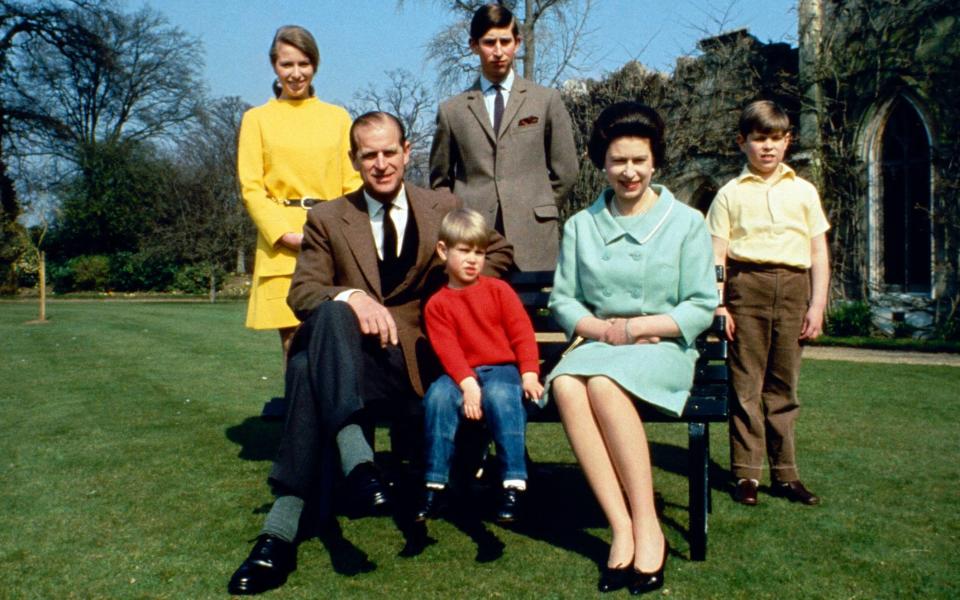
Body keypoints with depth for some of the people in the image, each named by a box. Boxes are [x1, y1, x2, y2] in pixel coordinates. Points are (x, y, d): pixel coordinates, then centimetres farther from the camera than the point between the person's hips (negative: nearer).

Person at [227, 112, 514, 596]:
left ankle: (283, 530, -37)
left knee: (310, 375, -33)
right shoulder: (327, 219, 14)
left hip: (417, 357, -1)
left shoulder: (444, 208, 16)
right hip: (346, 357, 1)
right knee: (331, 312, -37)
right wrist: (351, 296, -20)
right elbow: (302, 291, 3)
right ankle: (356, 463, -50)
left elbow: (499, 251, 24)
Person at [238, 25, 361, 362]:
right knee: (294, 343, -3)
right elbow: (250, 188, 3)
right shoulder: (257, 119, 12)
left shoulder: (337, 117, 16)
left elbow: (353, 182, 10)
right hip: (282, 247, -1)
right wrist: (285, 234, -11)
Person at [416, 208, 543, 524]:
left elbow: (522, 333, 3)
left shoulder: (498, 289, 10)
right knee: (438, 396, -30)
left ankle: (513, 484, -33)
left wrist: (529, 374, -12)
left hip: (503, 368, -1)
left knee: (500, 396, -35)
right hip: (461, 374, 1)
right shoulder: (437, 304, 8)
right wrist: (467, 384, -22)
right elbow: (448, 350, -5)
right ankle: (435, 484, -21)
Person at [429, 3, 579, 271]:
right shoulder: (452, 110, 11)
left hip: (533, 242, 0)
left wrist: (538, 210, 7)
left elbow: (565, 171, 11)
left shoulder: (547, 100, 10)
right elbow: (440, 179, 17)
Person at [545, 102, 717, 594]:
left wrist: (638, 326, -12)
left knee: (604, 383, -36)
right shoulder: (580, 226, 13)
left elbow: (702, 308, 1)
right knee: (566, 386, -33)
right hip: (597, 345, 3)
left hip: (662, 349, -2)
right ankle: (621, 527, -31)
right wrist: (603, 329, -9)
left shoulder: (687, 222, 6)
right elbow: (562, 300, 10)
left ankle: (647, 526, -27)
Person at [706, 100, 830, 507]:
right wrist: (717, 305, -6)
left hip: (793, 288, 2)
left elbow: (819, 253, 12)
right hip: (746, 285, -2)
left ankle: (785, 473, 14)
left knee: (783, 384, 6)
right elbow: (717, 254, 4)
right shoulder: (731, 194, 8)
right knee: (746, 383, -1)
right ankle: (746, 473, 6)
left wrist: (817, 305, 4)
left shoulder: (804, 192, 14)